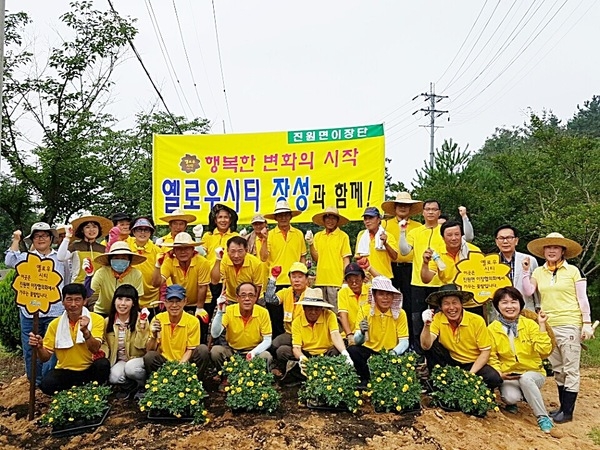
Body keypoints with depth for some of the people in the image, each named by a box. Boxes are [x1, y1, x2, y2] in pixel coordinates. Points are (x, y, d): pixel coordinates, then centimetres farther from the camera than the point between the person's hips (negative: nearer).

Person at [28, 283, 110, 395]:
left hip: (89, 370, -2)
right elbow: (45, 357, 0)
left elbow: (95, 349, -20)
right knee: (46, 384, -28)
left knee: (103, 364, -33)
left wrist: (85, 331, -37)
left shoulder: (96, 319, -9)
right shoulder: (55, 324, -2)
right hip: (65, 371, 2)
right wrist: (39, 347, -22)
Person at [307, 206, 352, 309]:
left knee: (336, 312, -1)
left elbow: (346, 259, -2)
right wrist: (310, 244, -5)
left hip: (336, 281, -4)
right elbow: (316, 258, 8)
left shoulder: (343, 236, -1)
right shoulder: (317, 236, 10)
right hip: (320, 281, 4)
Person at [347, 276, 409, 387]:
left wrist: (394, 353, -32)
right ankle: (366, 380, -6)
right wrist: (362, 332, -36)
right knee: (352, 351, -28)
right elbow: (357, 341, -12)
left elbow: (404, 341, -10)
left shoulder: (400, 313, -6)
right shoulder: (365, 310, -8)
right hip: (369, 351, 0)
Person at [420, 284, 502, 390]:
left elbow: (485, 352, -9)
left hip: (473, 364, 0)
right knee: (431, 345, -23)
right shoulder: (438, 319, -14)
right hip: (450, 363, 0)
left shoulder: (477, 321, -16)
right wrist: (427, 325, -41)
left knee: (494, 379, -29)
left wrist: (470, 374, -20)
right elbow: (425, 346, -23)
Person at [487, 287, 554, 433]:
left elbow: (544, 351, -15)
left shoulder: (530, 324, -5)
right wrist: (500, 374, -16)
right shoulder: (492, 329, -4)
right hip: (508, 376, 1)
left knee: (526, 378, -35)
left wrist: (542, 325, -18)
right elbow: (491, 357, 0)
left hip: (533, 373, 0)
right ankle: (511, 402, 8)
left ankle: (543, 417, -18)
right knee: (511, 397, -30)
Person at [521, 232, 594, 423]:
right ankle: (563, 406, 23)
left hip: (570, 325, -4)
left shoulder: (572, 271, 0)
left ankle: (568, 411, 7)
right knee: (557, 369, 12)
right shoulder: (538, 272, 8)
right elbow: (528, 291, -4)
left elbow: (583, 299, -1)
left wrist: (587, 323, -5)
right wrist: (526, 271, -8)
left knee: (570, 369, 0)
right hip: (548, 326, 4)